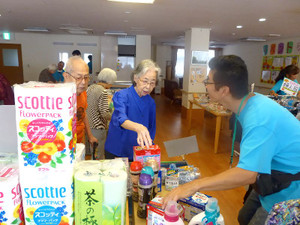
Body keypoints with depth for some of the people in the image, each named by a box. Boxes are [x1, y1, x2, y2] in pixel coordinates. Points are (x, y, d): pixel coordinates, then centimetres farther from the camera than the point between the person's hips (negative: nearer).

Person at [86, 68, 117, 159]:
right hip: (98, 128, -9)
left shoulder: (90, 87, 8)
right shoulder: (103, 91, -18)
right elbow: (105, 114, -21)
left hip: (89, 124, 9)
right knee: (100, 157, 6)